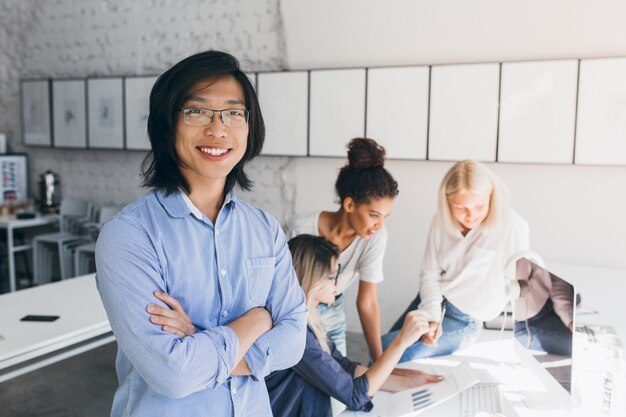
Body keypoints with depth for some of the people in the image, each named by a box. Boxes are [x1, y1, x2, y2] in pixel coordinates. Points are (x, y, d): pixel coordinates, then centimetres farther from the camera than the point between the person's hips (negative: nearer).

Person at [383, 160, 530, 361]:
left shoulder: (512, 226, -24)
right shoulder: (442, 220, -10)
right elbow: (430, 273, -5)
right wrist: (432, 317, -17)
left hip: (463, 320, -5)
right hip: (433, 303, 5)